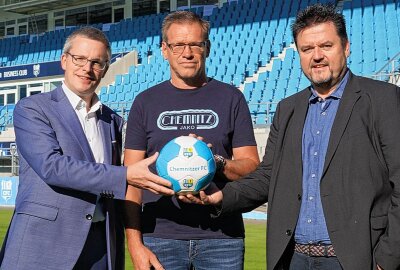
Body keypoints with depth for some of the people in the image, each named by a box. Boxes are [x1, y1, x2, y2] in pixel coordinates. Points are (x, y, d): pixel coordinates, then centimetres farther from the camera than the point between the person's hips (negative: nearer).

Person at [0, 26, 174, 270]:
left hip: (101, 246, 5)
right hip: (44, 246, -4)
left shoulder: (113, 121, 14)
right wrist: (126, 176, -22)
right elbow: (50, 165, -17)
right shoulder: (31, 109, -2)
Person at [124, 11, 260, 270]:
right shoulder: (146, 102, 7)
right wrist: (135, 243, -5)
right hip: (160, 236, 0)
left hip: (222, 236, 0)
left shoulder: (230, 98, 7)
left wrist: (218, 162, -16)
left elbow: (252, 168, 4)